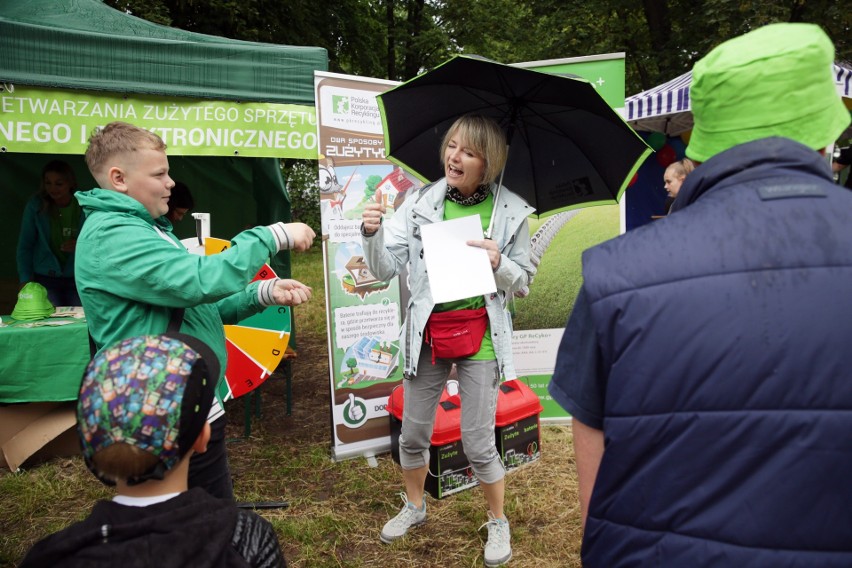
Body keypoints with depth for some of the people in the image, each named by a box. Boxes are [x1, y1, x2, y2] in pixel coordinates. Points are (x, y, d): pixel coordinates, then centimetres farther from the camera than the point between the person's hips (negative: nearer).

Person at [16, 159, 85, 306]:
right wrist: (25, 279, -7)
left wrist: (80, 245, -16)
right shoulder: (36, 205, -3)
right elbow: (25, 245, 0)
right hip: (46, 279, 0)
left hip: (77, 279, 1)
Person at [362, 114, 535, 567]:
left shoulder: (510, 211, -5)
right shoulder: (421, 202, -3)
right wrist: (373, 233, -24)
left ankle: (497, 521, 30)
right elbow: (386, 268, -5)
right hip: (428, 332, 2)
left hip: (480, 337, -2)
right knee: (413, 432, 14)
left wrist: (498, 263, -18)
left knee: (478, 442, 3)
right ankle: (414, 506, 42)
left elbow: (524, 278, 3)